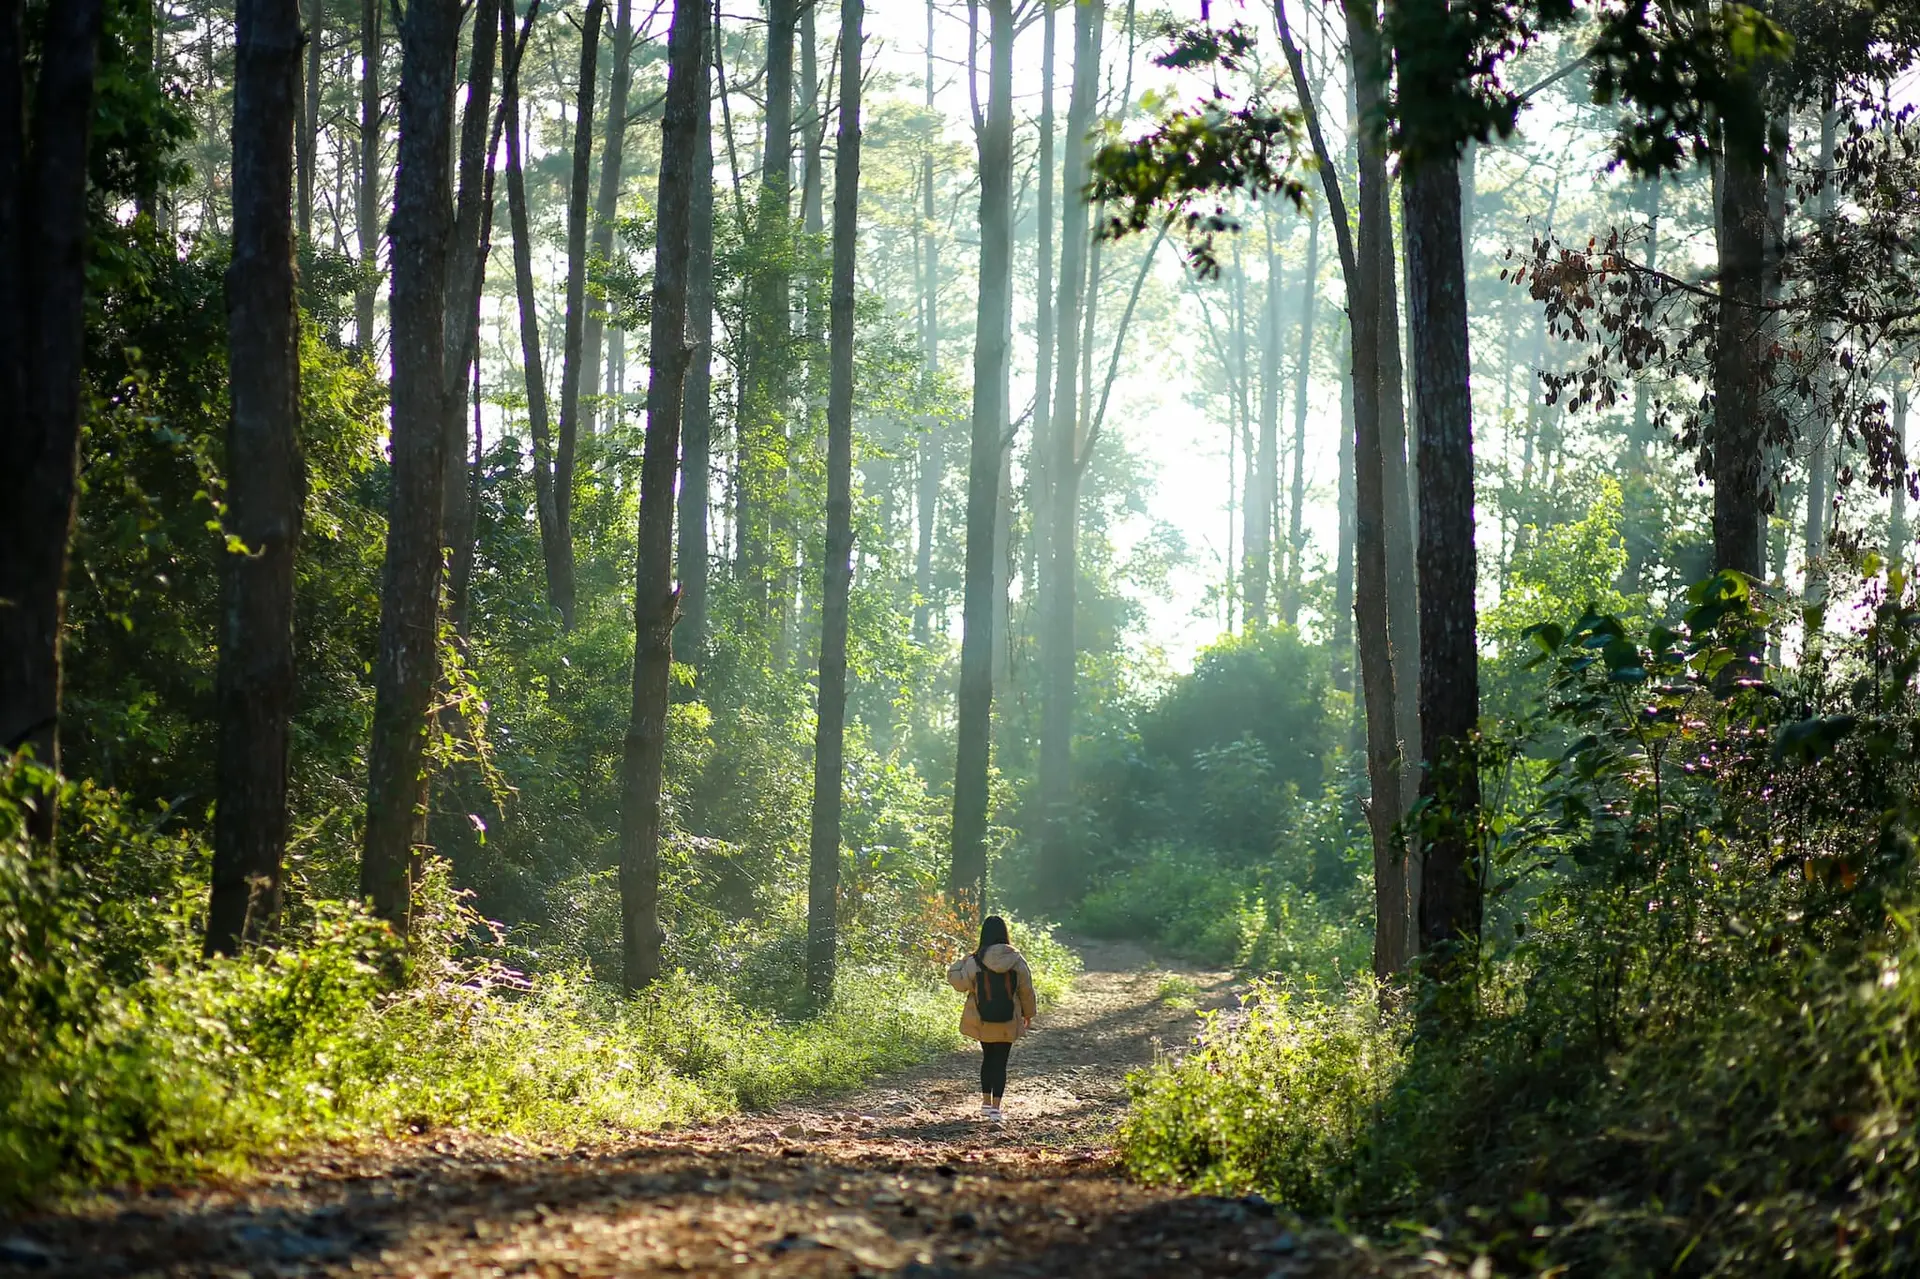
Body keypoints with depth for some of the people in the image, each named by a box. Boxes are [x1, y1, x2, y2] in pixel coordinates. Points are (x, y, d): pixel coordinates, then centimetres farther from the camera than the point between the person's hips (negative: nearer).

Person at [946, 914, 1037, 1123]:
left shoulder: (975, 961, -13)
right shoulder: (1016, 959, -7)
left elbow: (959, 982, -7)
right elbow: (1026, 989, 1)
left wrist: (959, 963, 9)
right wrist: (1028, 1014, 14)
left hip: (983, 1020, 0)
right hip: (1008, 1022, 0)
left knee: (988, 1058, 20)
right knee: (1000, 1062, 5)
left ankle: (986, 1102, 22)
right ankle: (995, 1108, -1)